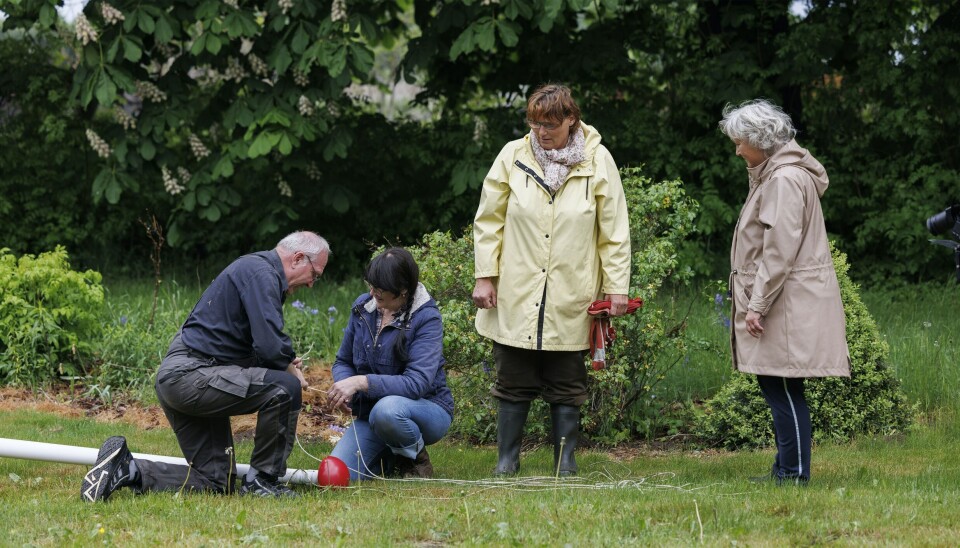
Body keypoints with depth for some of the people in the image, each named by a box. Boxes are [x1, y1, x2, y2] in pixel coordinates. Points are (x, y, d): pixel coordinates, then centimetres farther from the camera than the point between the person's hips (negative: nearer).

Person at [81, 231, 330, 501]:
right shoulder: (262, 273, -12)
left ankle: (126, 469, 6)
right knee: (284, 388, -21)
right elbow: (270, 346, -23)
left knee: (216, 482, 8)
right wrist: (291, 370, -4)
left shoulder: (253, 268, 21)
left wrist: (285, 363, 7)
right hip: (192, 375, -11)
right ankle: (263, 480, -9)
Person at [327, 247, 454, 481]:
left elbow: (417, 383, -28)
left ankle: (416, 458, -8)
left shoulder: (426, 318, -17)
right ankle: (389, 459, 15)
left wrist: (362, 382, -36)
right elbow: (343, 362, 10)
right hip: (371, 411, 5)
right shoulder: (363, 306, 0)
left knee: (387, 409, -41)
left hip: (427, 410, -5)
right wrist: (343, 386, -15)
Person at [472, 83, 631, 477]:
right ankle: (506, 463, 15)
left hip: (569, 301, -1)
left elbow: (614, 232, 3)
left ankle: (566, 466, 14)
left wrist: (616, 288, -1)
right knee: (513, 384, 5)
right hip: (516, 298, 1)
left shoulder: (598, 162, 0)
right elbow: (489, 221, 7)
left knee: (566, 386, 6)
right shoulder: (513, 156, 1)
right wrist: (484, 276, 1)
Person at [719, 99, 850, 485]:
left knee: (783, 388, -7)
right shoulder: (771, 174, 17)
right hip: (780, 302, 10)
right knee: (774, 384, 11)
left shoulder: (785, 179, -15)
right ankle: (786, 467, 16)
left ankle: (795, 472, -4)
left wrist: (757, 305, -19)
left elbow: (780, 250, -20)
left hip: (788, 302, -10)